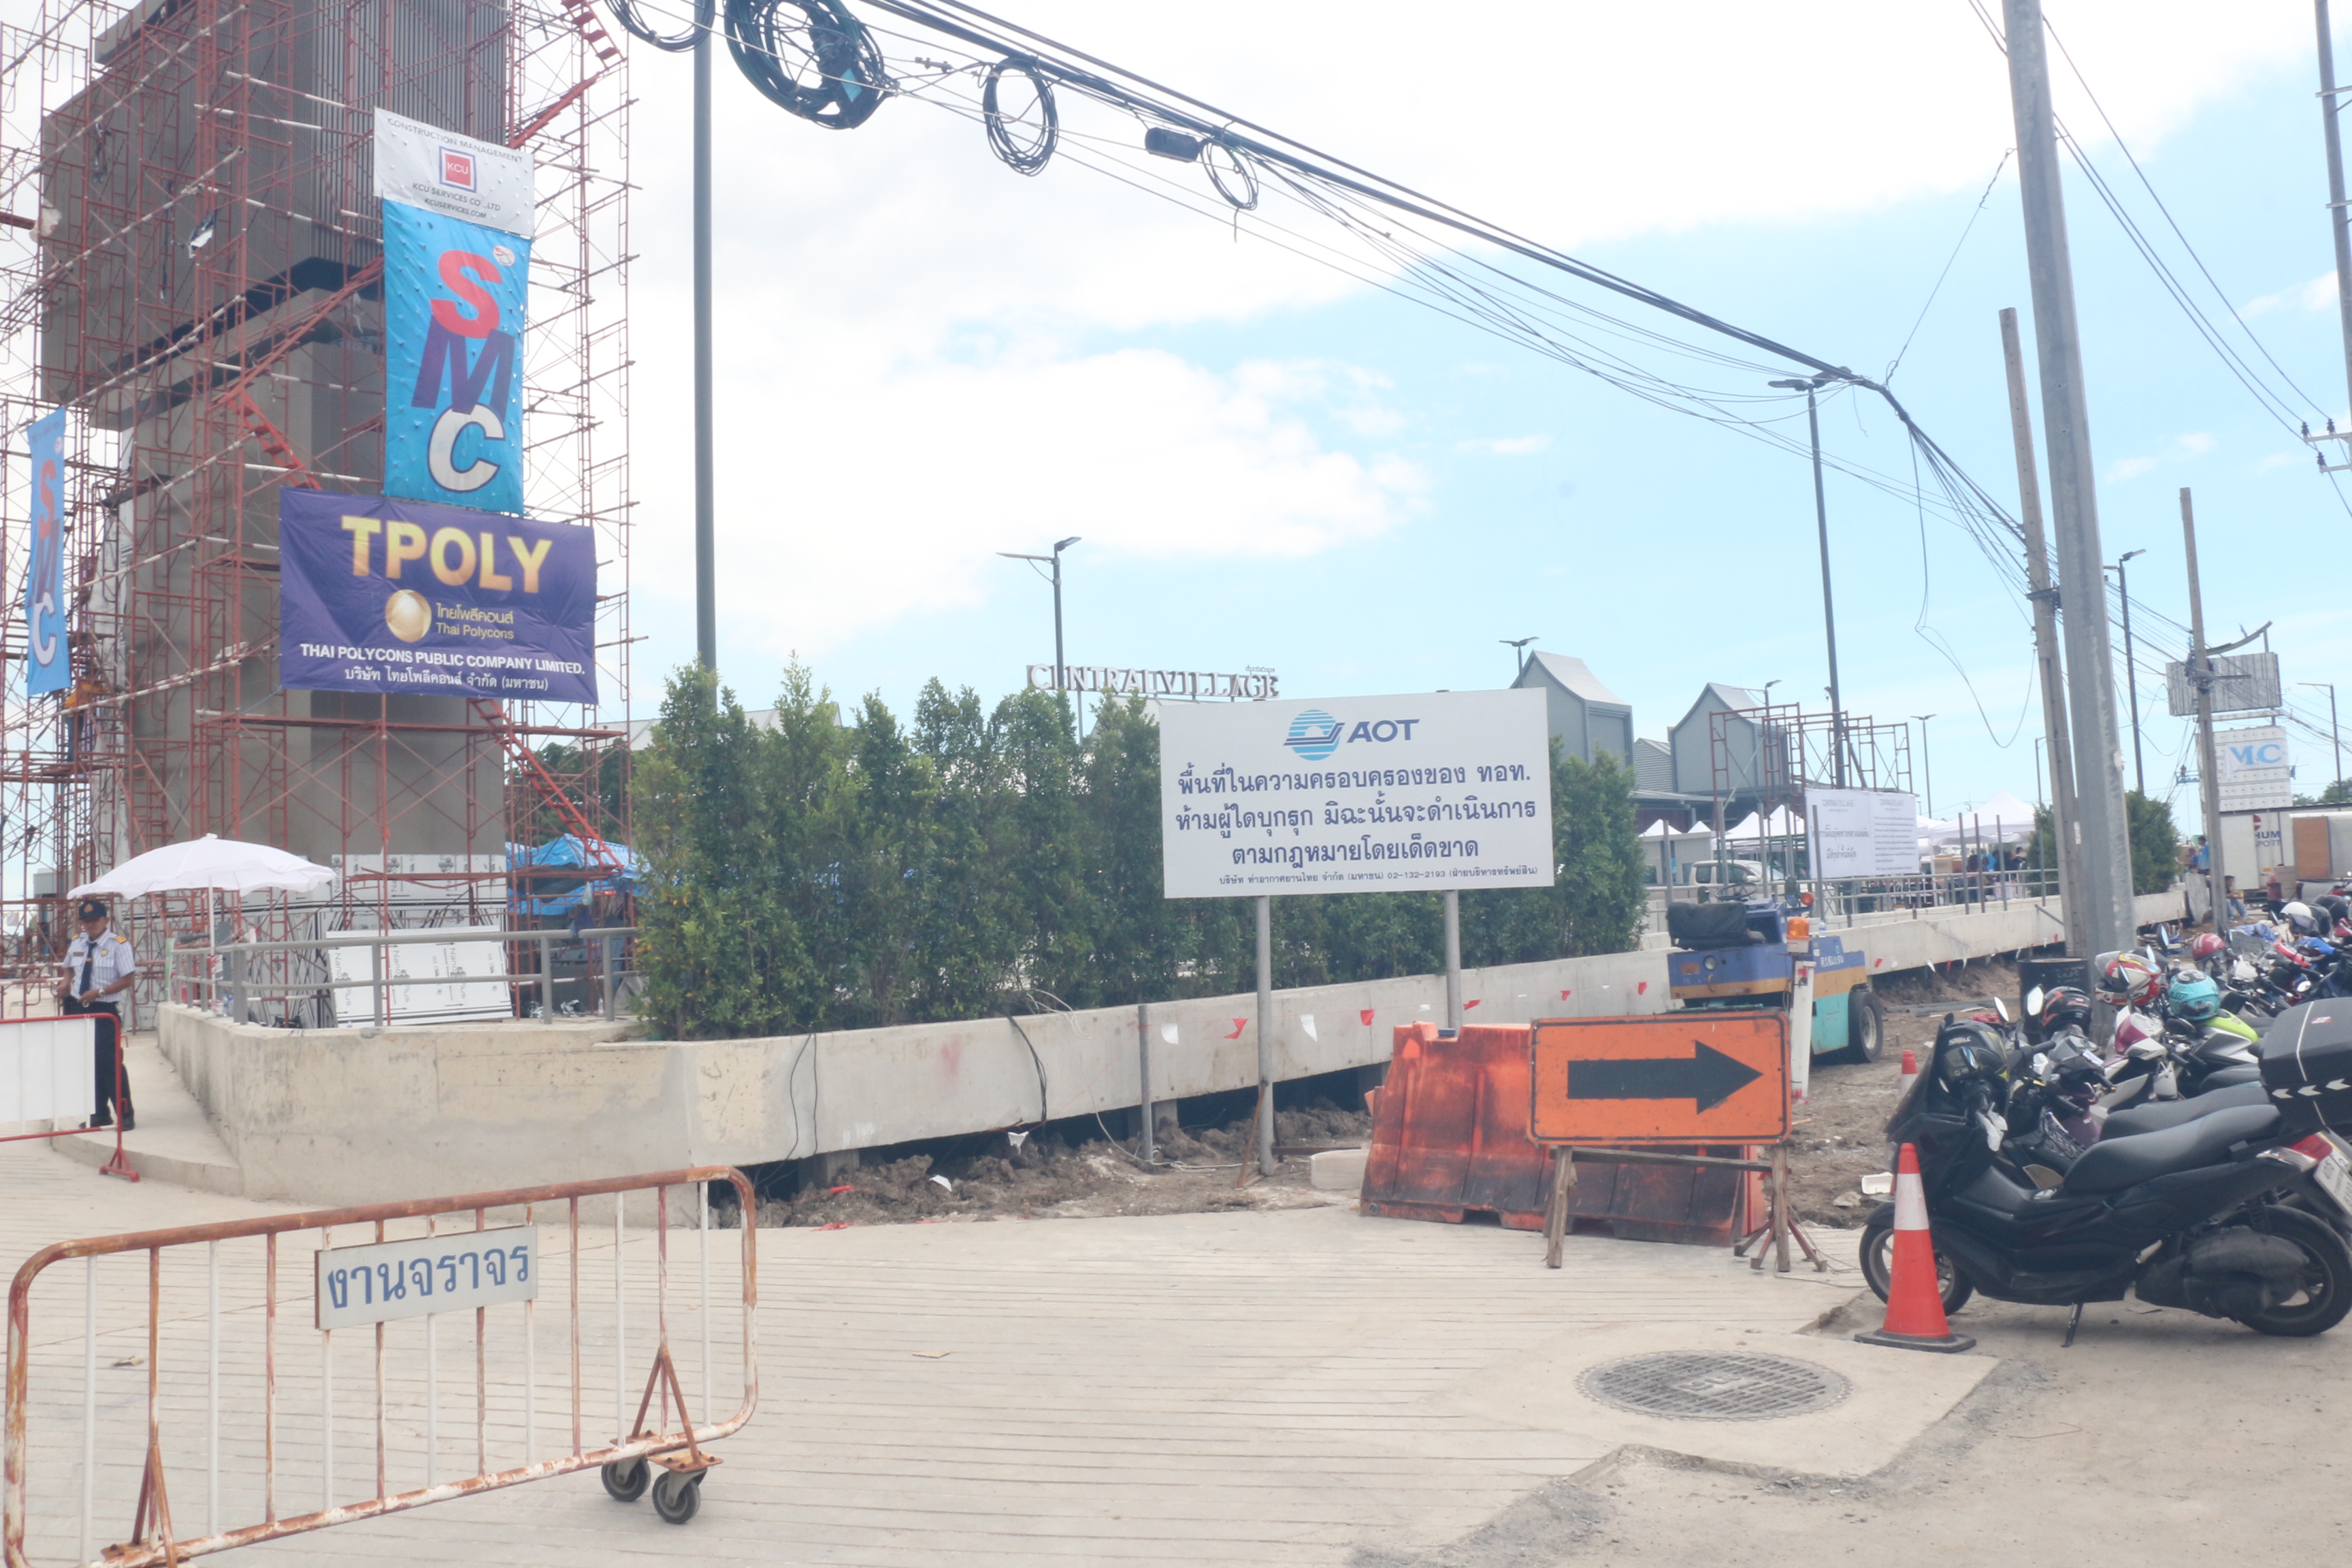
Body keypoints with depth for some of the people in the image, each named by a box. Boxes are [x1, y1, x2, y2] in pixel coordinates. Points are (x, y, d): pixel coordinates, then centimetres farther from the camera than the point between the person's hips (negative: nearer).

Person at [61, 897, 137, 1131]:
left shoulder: (118, 945, -10)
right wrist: (66, 989, 5)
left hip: (105, 1010, -6)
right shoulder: (76, 944, 8)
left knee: (111, 1063, -6)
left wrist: (99, 992, -21)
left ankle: (125, 1115, 3)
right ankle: (100, 1114, 23)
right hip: (78, 1009, 6)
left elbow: (128, 979, -12)